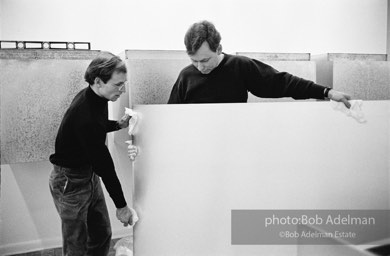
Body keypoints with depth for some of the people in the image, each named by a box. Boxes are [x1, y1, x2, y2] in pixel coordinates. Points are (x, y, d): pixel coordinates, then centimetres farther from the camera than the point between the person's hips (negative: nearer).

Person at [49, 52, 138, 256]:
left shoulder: (94, 98, -4)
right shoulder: (86, 116, -32)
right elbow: (103, 163, -27)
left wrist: (119, 124, -1)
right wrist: (121, 205, -18)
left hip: (89, 175, 9)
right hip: (70, 182, -9)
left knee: (102, 234, 17)